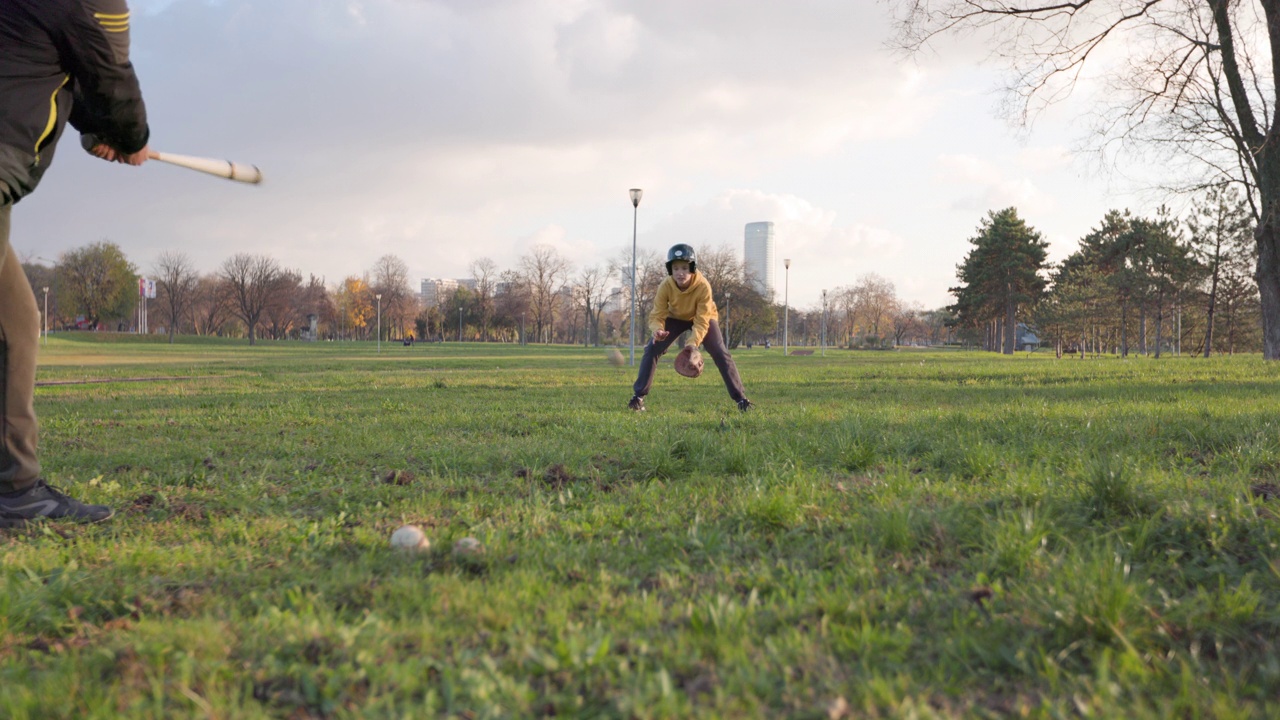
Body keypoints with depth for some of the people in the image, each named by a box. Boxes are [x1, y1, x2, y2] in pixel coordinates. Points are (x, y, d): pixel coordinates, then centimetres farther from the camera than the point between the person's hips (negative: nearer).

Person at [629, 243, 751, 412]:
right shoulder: (666, 286, -31)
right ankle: (638, 396, -5)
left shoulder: (703, 286, -37)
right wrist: (658, 330, -52)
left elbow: (702, 321, -36)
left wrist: (693, 342, -53)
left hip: (704, 317, -2)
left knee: (721, 354, -17)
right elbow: (657, 315, -28)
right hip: (675, 318, 2)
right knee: (651, 349, -14)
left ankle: (740, 398, -10)